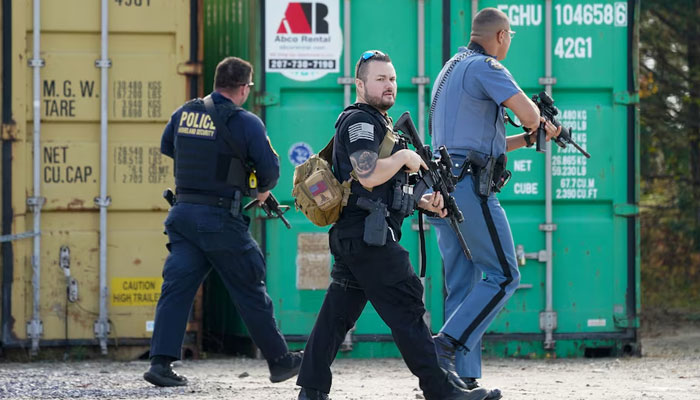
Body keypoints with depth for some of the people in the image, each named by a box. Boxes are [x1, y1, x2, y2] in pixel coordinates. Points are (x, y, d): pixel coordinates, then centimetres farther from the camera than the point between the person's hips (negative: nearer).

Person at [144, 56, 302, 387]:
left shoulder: (184, 114, 7)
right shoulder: (246, 123, -9)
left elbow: (166, 148, 23)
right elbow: (270, 167, -9)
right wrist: (263, 190, 13)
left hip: (182, 212, 5)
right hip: (219, 218, -5)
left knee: (176, 286, 2)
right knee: (249, 290, 7)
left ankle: (161, 361, -11)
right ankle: (279, 361, 18)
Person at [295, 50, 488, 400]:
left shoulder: (376, 123, 24)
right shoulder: (360, 120, -9)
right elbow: (368, 175, -23)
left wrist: (421, 202, 14)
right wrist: (404, 157, -8)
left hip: (349, 237, 11)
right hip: (368, 236, -11)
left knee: (337, 314, 8)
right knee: (406, 309, -8)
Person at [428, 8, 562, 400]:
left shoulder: (450, 70, 24)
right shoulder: (485, 67, -6)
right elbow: (528, 113, -17)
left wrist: (529, 138, 26)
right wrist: (539, 125, 7)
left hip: (441, 188, 9)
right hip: (469, 185, -9)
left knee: (463, 286, 7)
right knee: (504, 275, -5)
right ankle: (446, 345, -15)